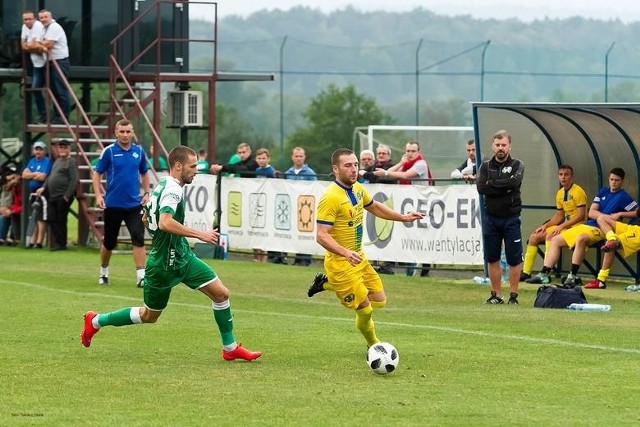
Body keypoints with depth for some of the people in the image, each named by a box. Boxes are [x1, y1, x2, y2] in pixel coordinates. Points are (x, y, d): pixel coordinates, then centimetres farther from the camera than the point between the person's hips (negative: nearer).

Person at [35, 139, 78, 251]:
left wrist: (67, 196, -17)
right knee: (52, 219, 5)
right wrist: (43, 187, 11)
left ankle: (61, 244, 3)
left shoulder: (71, 162, -7)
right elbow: (50, 177, 27)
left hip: (63, 197, -9)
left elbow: (74, 180, -14)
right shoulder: (57, 161, 21)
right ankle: (57, 242, 11)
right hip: (53, 196, 9)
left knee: (60, 220, -4)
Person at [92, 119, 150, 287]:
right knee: (109, 242, 9)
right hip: (113, 204, -2)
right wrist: (98, 195, -12)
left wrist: (146, 193, 6)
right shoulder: (109, 151, -5)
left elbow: (144, 173, 17)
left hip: (134, 204, 2)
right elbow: (96, 173, -1)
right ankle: (104, 272, 30)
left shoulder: (139, 151, 4)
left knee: (139, 239, -13)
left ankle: (141, 276, -14)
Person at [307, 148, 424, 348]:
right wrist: (346, 253, -40)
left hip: (359, 259, 8)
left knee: (379, 300, 13)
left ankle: (327, 284, 26)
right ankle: (373, 345, 25)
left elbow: (374, 207, 24)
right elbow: (322, 236, -28)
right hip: (341, 264, -8)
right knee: (365, 309, -3)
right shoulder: (330, 198, -24)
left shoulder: (357, 189, 3)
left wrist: (403, 217, 17)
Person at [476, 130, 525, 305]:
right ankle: (496, 295, 13)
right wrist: (504, 189, -14)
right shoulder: (486, 166, 9)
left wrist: (492, 183, -10)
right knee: (492, 258, 6)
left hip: (511, 218, -3)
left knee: (514, 259, -3)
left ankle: (513, 295, 4)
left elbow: (514, 182, -18)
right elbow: (481, 187, -7)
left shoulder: (517, 165, 2)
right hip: (490, 217, 3)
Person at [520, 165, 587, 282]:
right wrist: (546, 225, 3)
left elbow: (581, 215, -18)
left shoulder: (578, 192, -12)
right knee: (534, 237, 3)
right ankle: (526, 272, 4)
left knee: (550, 236, -30)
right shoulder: (560, 193, 13)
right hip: (565, 226, 9)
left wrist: (562, 226, -21)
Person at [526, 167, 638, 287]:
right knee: (555, 240, 6)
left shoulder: (623, 197, -1)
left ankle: (572, 276, -38)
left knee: (581, 239, -39)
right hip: (586, 226, 8)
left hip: (600, 230, -8)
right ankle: (544, 274, 1)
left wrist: (620, 214, -16)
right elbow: (591, 212, 7)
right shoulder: (603, 191, 16)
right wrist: (608, 217, -10)